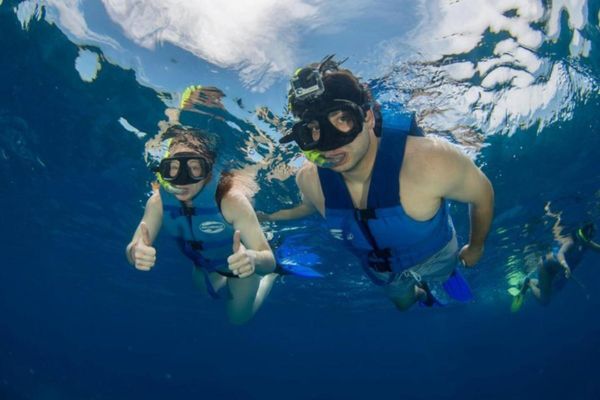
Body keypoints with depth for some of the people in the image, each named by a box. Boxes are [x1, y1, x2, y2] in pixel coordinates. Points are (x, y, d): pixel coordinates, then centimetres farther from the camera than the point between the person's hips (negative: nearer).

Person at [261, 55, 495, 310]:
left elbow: (483, 193, -22)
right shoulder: (309, 180, -32)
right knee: (404, 302, 34)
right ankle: (419, 292, 68)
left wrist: (476, 247, -7)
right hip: (382, 271, 4)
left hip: (434, 256, -3)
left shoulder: (429, 162, -45)